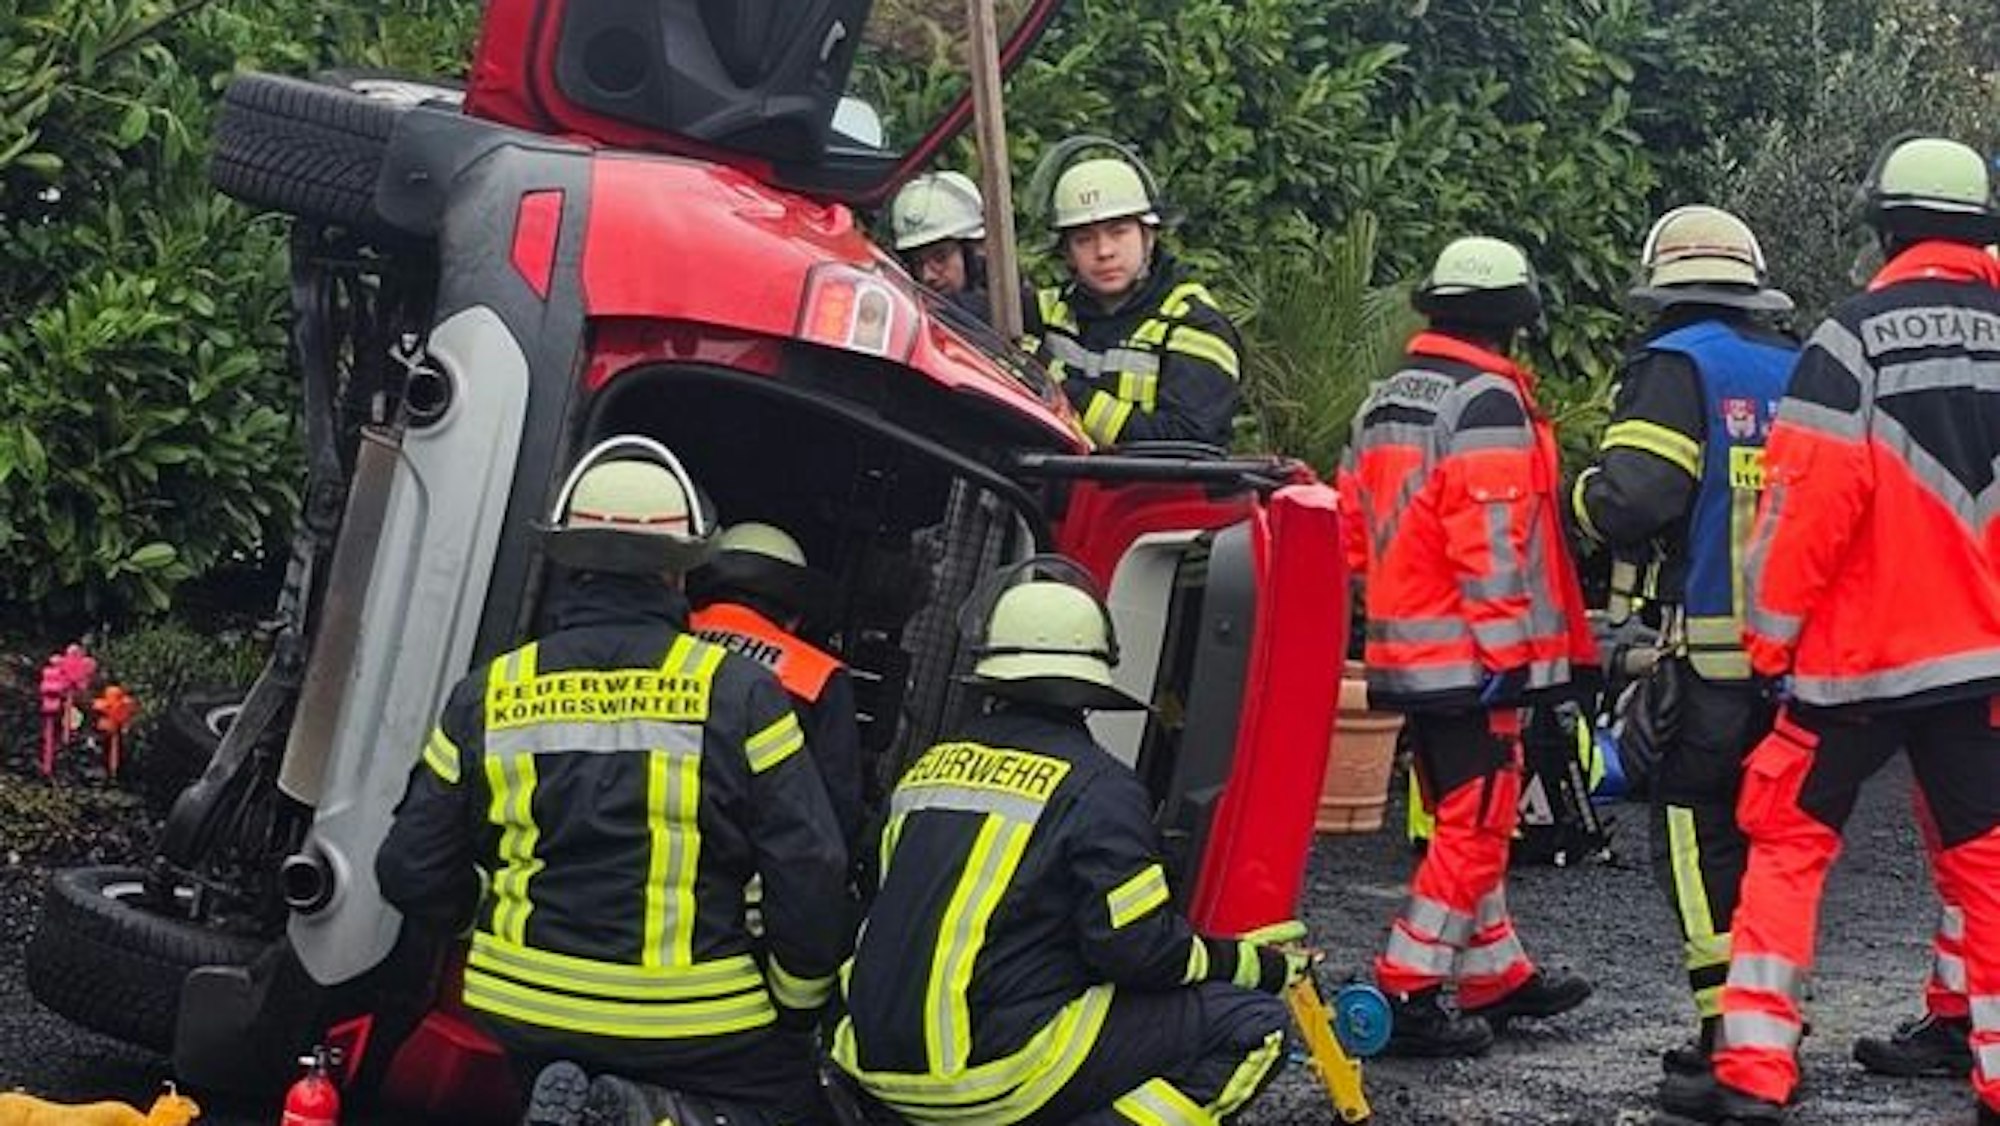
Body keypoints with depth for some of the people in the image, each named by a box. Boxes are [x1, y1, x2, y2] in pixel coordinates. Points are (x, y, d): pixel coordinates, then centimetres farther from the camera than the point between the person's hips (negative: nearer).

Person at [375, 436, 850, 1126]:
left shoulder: (488, 696, 1)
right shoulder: (737, 694, -8)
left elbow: (413, 874, 5)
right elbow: (811, 879, -9)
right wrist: (799, 1013, 8)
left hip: (524, 1016, 3)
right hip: (694, 1031, -3)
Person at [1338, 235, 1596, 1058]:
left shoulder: (1382, 404, 15)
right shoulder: (1487, 402, -13)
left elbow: (1356, 527, 19)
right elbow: (1492, 539, -19)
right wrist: (1508, 648, -17)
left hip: (1405, 649, 9)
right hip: (1470, 654, -9)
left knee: (1462, 818, 18)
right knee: (1476, 822, -5)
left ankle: (1497, 974, 28)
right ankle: (1407, 994, -6)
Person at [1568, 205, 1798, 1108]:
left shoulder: (1675, 367, -6)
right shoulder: (1804, 374, 13)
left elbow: (1632, 500, -17)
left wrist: (1583, 496, 2)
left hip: (1708, 654, -6)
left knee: (1698, 839, -1)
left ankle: (1727, 1039, -7)